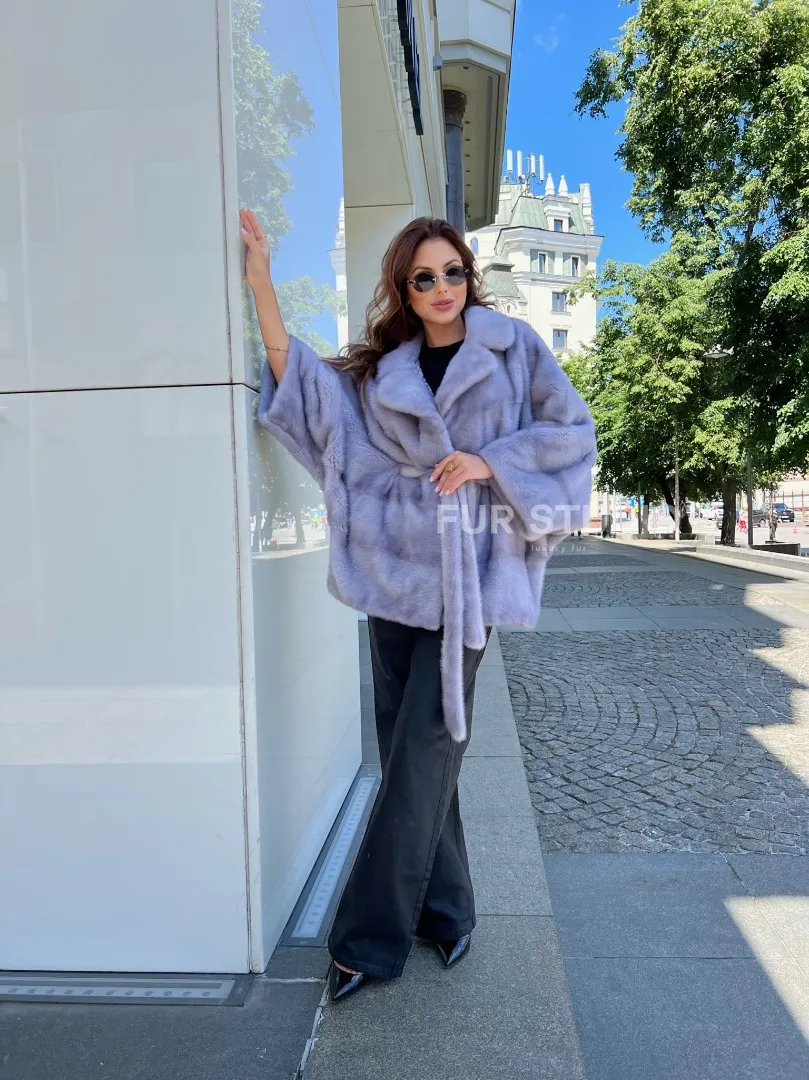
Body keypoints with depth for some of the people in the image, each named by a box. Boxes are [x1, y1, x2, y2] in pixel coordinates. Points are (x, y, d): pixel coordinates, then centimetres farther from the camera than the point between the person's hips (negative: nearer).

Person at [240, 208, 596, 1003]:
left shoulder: (513, 347, 8)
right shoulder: (380, 368, 14)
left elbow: (572, 431, 5)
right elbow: (305, 387, -1)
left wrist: (490, 460, -8)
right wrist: (261, 284, -6)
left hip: (467, 567, -3)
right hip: (394, 564, 4)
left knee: (425, 746, -5)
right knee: (404, 743, 7)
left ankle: (371, 936, 7)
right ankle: (443, 909, 25)